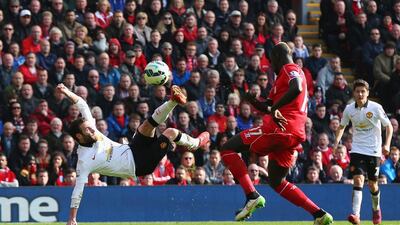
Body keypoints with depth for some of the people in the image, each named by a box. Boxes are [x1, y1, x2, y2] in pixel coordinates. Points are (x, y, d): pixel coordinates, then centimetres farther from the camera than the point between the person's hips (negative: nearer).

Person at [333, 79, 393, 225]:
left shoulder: (376, 108, -9)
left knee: (372, 184, 5)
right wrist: (337, 142, 2)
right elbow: (342, 126, 17)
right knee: (358, 179, -17)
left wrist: (386, 144, -15)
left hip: (374, 151, -1)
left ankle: (376, 209, 35)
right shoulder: (349, 109, -1)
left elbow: (388, 126, -2)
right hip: (357, 150, 1)